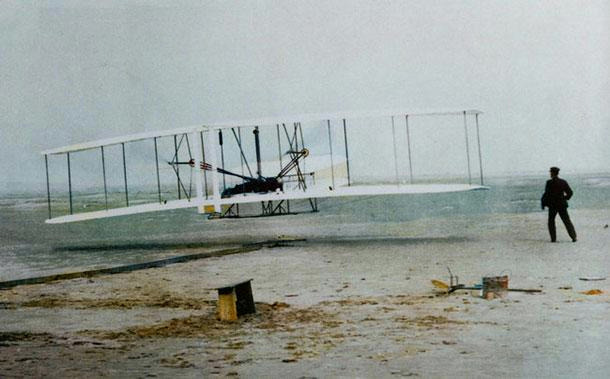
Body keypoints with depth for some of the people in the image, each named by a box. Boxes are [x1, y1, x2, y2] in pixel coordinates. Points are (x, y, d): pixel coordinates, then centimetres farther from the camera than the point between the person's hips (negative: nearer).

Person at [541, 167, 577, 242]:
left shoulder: (549, 182, -11)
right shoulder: (563, 182, 2)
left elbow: (546, 194, -15)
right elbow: (570, 192, 4)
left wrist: (543, 203, -4)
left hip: (553, 205, -3)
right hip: (562, 205, 3)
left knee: (551, 221, 12)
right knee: (567, 221, 8)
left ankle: (553, 238, 6)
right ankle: (573, 237, 1)